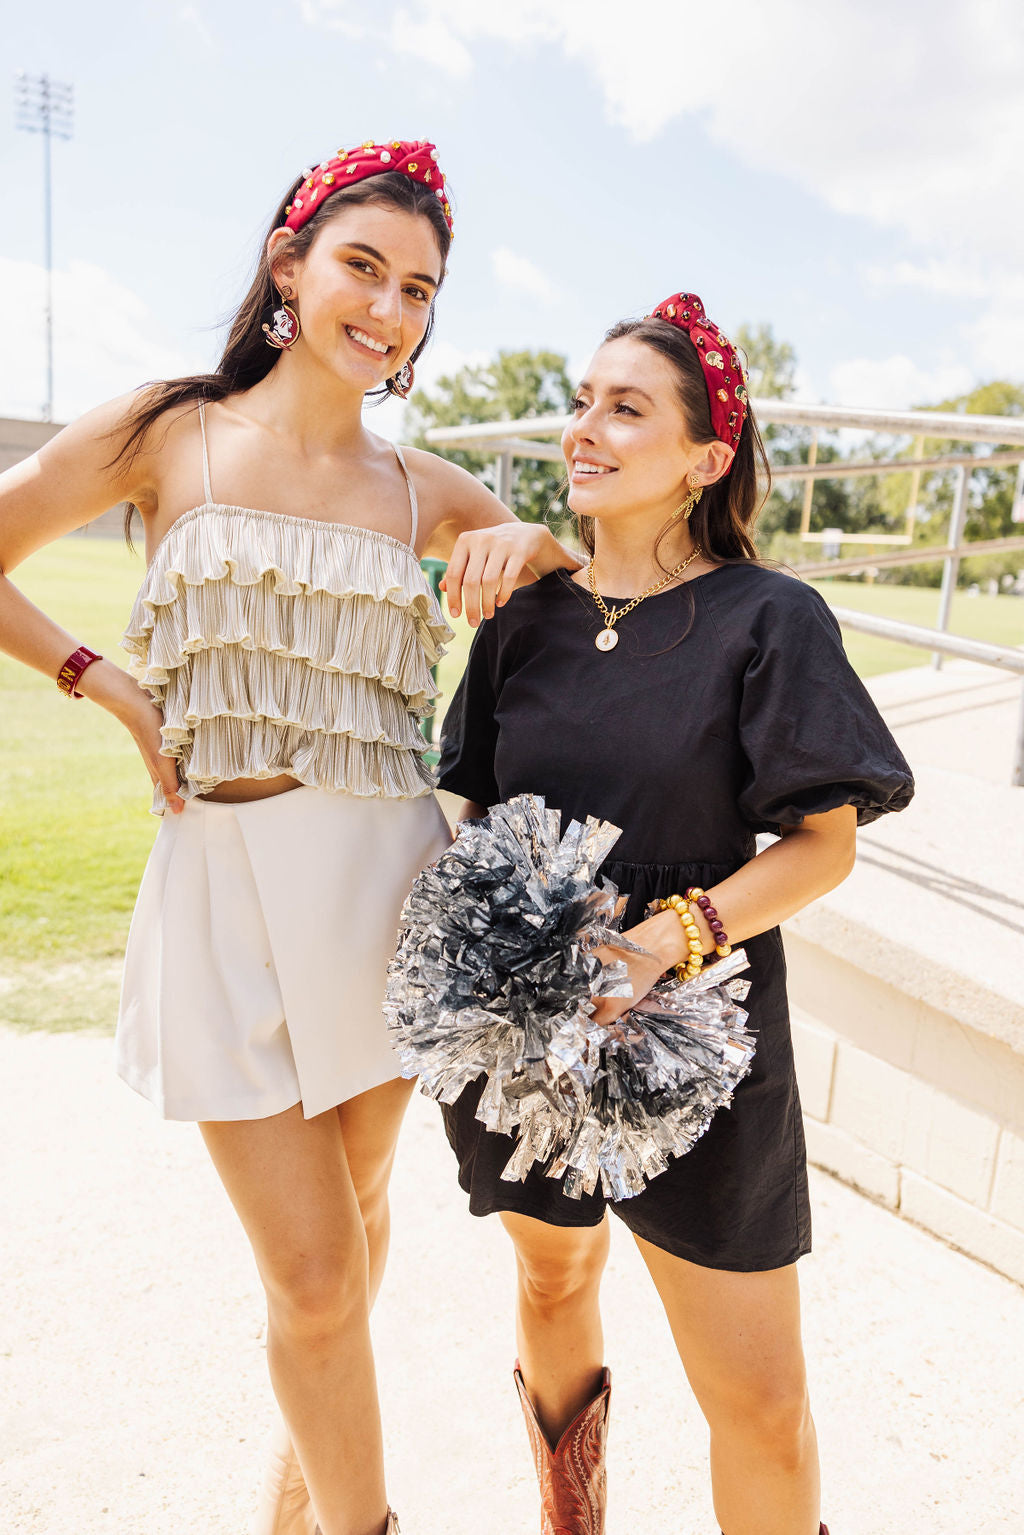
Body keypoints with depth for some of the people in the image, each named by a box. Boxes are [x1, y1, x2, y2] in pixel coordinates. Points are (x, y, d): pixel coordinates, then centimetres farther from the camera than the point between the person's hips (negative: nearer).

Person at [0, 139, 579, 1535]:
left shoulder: (422, 492, 6)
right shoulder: (170, 434, 0)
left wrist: (524, 544, -7)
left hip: (384, 879, 3)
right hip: (226, 884, -2)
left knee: (351, 1219, 20)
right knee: (314, 1278, 2)